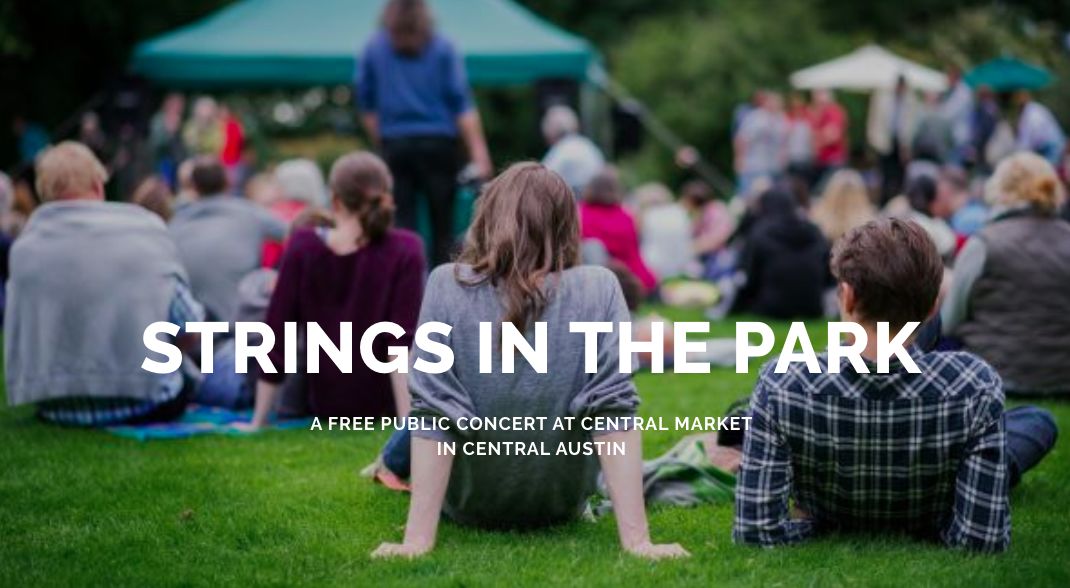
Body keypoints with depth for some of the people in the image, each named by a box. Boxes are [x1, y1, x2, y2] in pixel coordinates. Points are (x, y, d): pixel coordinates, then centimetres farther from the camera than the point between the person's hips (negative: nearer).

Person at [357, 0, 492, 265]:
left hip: (395, 144, 1)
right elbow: (461, 103, -3)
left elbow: (366, 103, 8)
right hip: (438, 142, -1)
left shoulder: (373, 48, 5)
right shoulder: (442, 48, 0)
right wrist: (478, 151, -4)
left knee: (401, 224, 1)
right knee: (443, 225, 4)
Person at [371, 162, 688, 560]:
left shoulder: (448, 286, -20)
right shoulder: (598, 290, -18)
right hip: (561, 503, 1)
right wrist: (636, 539, -21)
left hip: (466, 505, -1)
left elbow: (430, 416, -23)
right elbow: (613, 413, -22)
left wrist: (418, 538, -21)